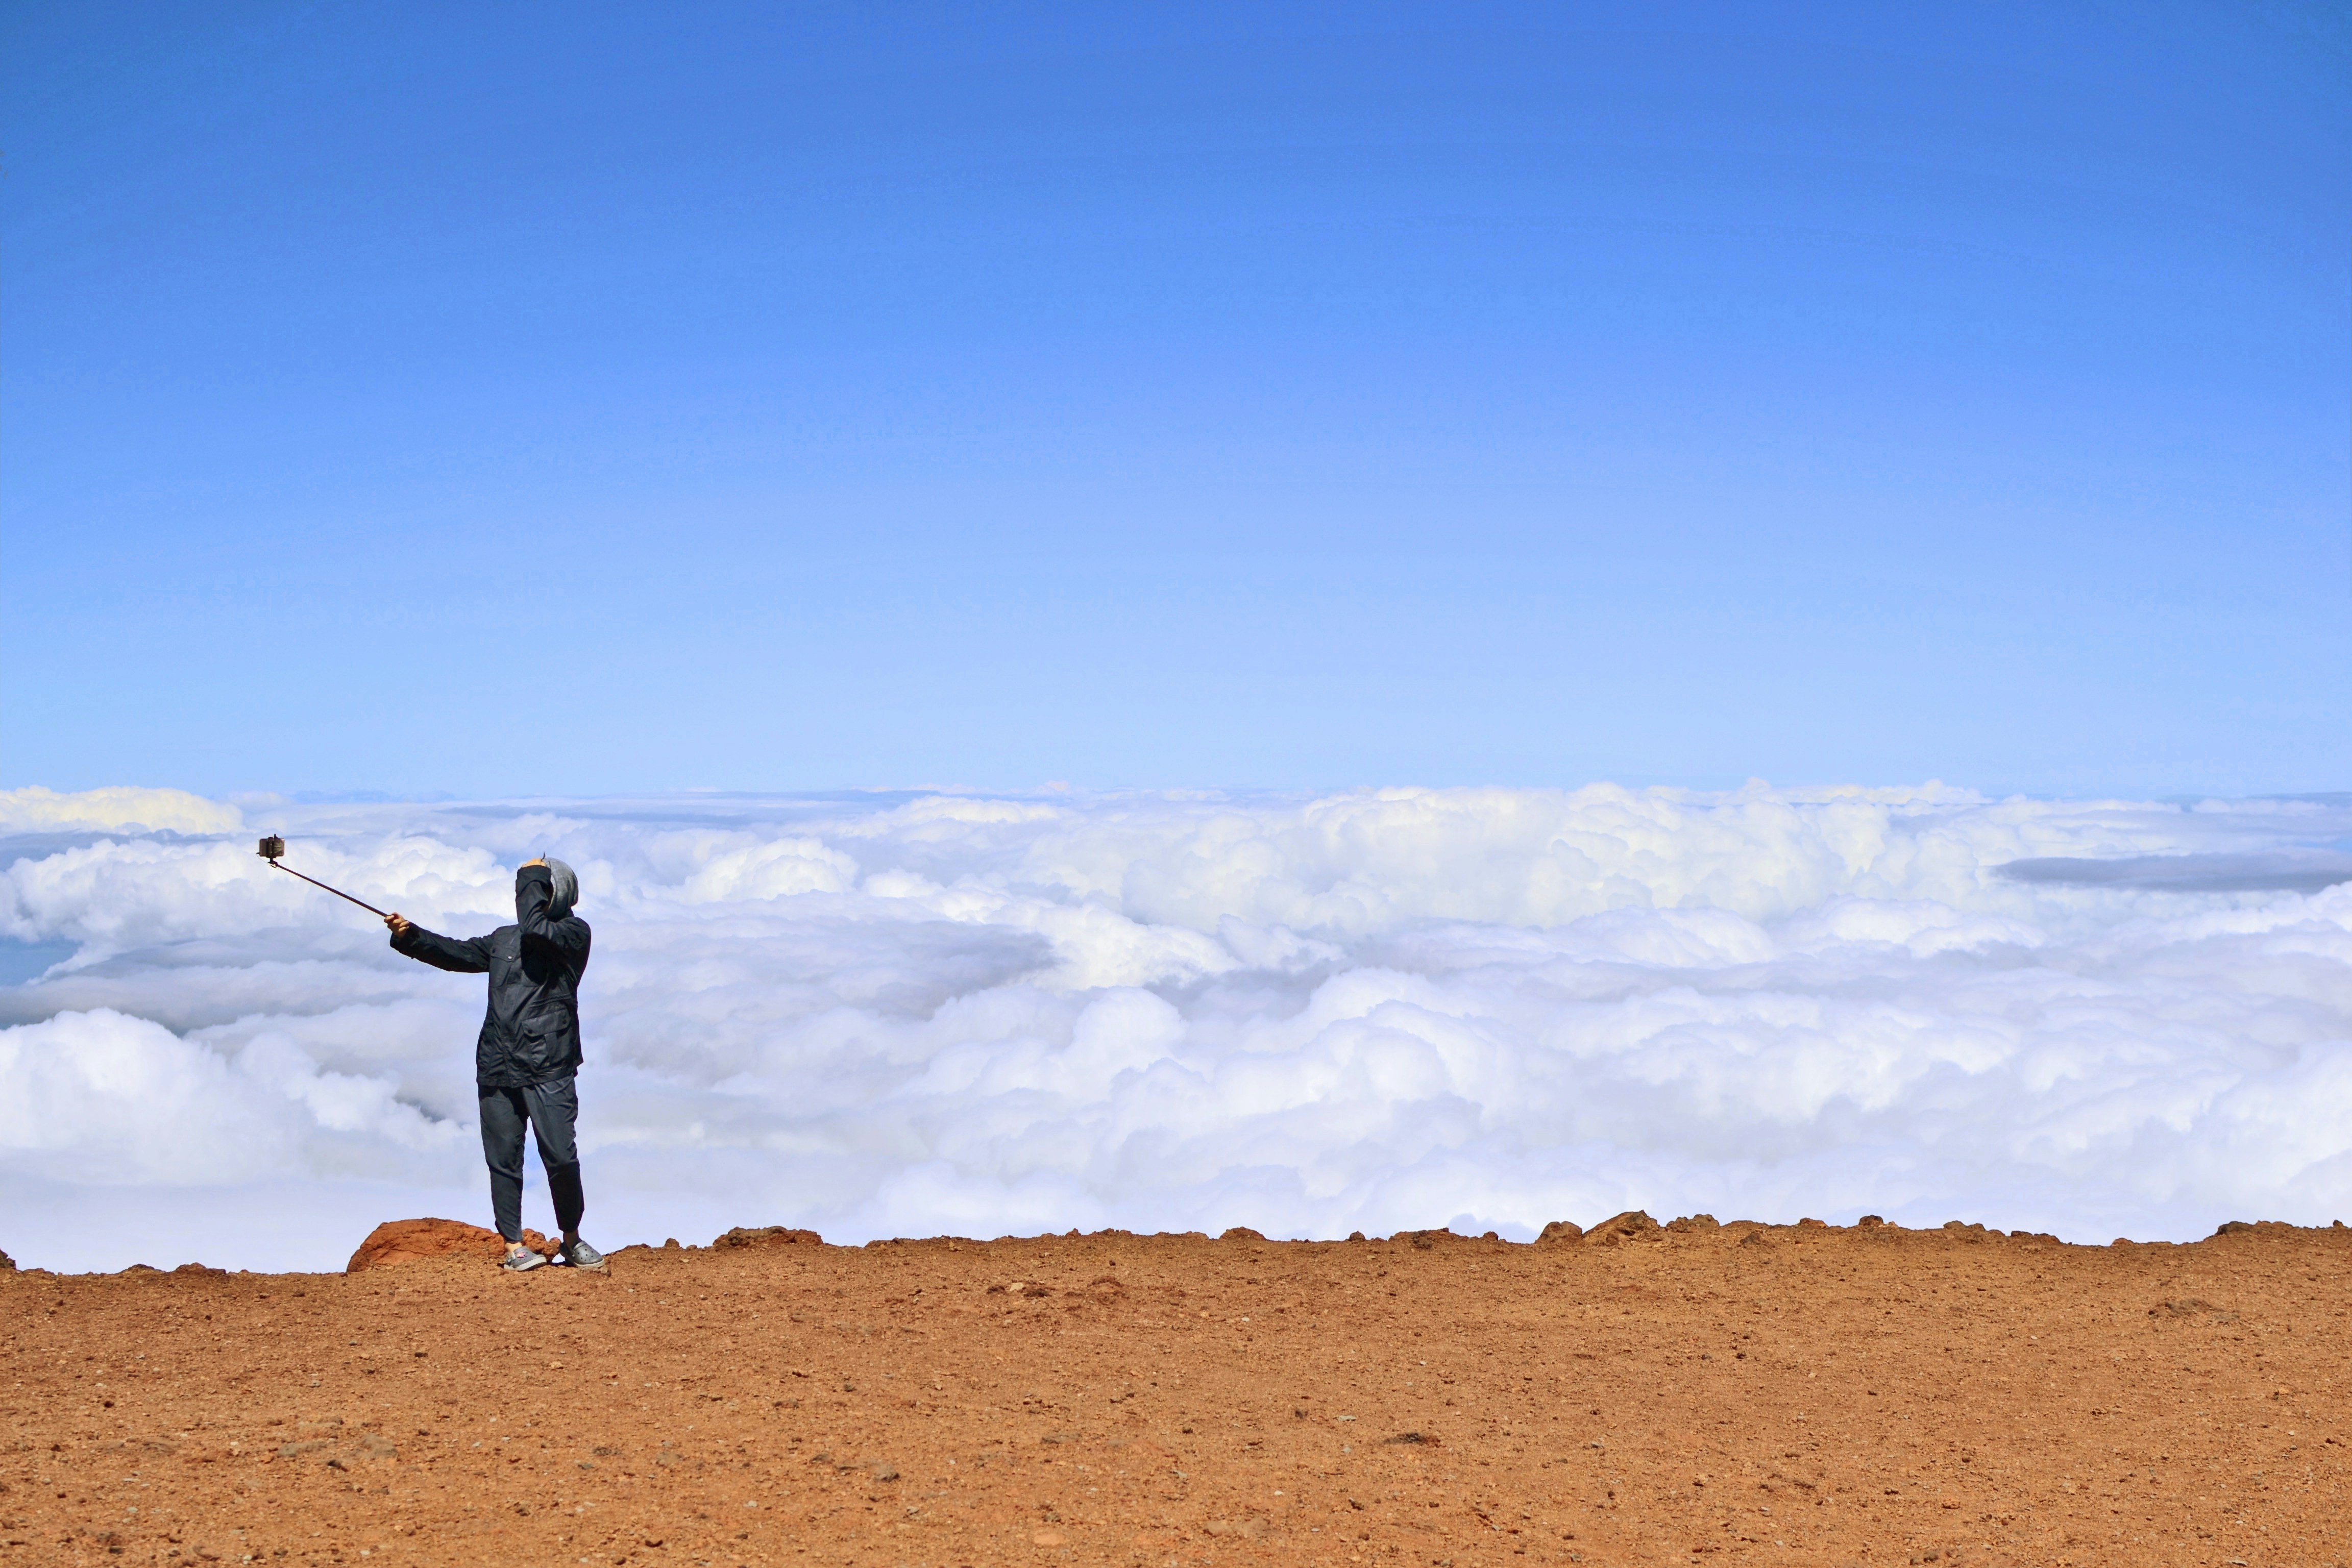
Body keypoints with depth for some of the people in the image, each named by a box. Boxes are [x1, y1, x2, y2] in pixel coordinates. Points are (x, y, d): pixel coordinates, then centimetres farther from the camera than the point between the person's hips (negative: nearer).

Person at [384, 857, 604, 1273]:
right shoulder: (504, 939, 21)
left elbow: (535, 929, -15)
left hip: (550, 1069, -5)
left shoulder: (575, 933, 2)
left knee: (561, 1157, -9)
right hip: (498, 1068, 5)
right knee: (504, 1160, 3)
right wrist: (411, 936, 4)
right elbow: (459, 954, 17)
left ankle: (572, 1240, 10)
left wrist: (532, 876, -2)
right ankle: (514, 1245, 9)